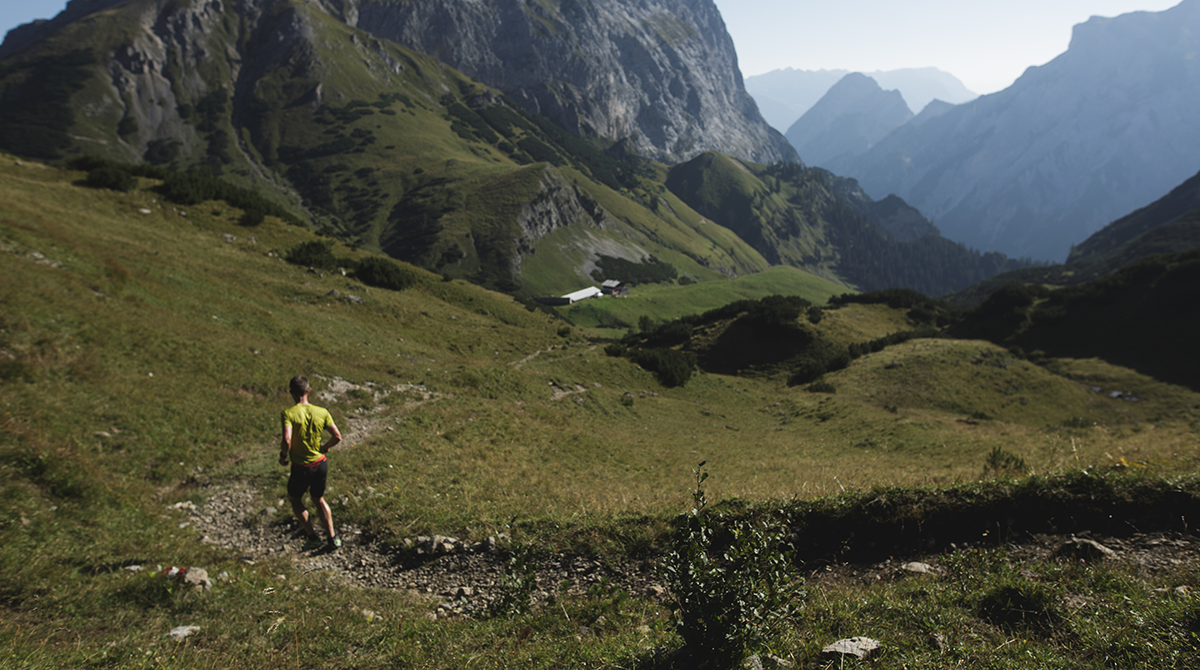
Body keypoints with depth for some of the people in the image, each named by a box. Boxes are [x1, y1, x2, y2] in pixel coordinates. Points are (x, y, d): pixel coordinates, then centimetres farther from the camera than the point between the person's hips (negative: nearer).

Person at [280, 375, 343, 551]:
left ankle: (313, 537, 19)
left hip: (301, 468, -4)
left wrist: (283, 456, -10)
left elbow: (287, 440, -30)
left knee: (295, 500, 23)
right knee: (319, 499, 26)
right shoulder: (322, 412, -6)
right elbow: (337, 436, -5)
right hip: (321, 464, 4)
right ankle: (332, 537, 23)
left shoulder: (289, 413, -18)